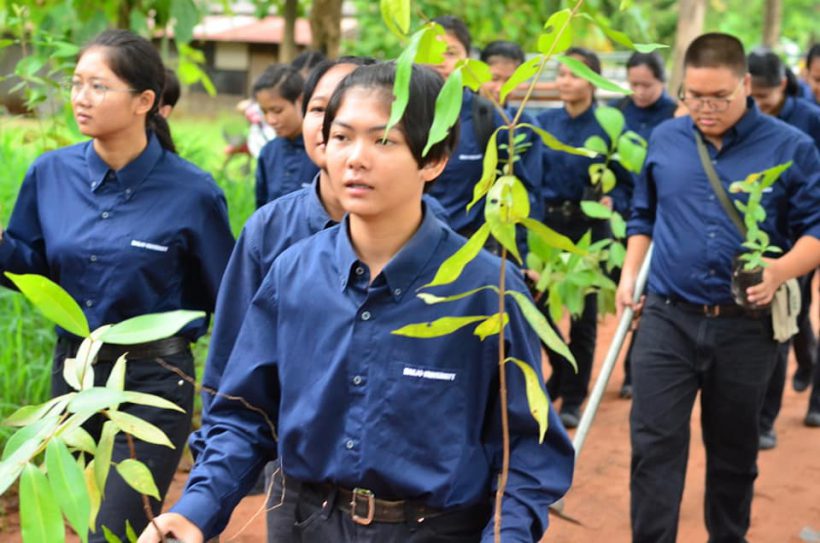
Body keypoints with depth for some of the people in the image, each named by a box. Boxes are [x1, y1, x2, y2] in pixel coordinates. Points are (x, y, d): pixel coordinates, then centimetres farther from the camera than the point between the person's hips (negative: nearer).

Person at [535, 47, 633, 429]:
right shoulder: (543, 123, 4)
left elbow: (626, 183, -2)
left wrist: (612, 202, -21)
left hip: (589, 227, -3)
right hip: (547, 223, 3)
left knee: (583, 313, 5)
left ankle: (573, 398, 18)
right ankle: (561, 372, 31)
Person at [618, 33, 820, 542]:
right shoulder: (664, 140, 4)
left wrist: (779, 272, -23)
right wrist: (630, 273, 8)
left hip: (747, 327, -1)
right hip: (667, 319, 1)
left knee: (734, 450, 13)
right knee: (654, 444, -4)